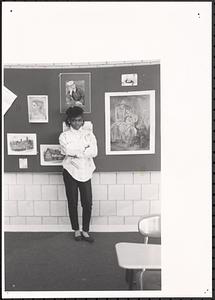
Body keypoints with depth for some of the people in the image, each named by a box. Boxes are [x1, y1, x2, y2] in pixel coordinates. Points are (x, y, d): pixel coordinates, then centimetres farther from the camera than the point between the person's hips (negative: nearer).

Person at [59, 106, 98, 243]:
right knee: (73, 202, 7)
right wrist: (85, 149, -11)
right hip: (70, 171, -1)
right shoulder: (64, 135, 2)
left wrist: (76, 152, -11)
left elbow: (94, 152, -7)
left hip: (85, 171, 1)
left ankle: (85, 231, 16)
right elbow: (67, 151, -15)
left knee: (88, 203, 0)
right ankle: (76, 230, 22)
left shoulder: (89, 134, 7)